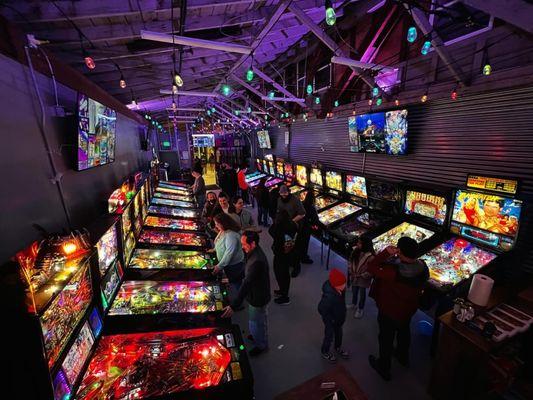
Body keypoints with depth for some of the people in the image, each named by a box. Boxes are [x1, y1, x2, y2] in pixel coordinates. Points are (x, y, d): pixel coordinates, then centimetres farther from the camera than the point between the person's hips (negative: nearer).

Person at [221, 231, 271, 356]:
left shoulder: (257, 261, -38)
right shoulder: (255, 253, -7)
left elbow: (246, 284, -39)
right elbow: (246, 272, 8)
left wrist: (234, 306, -37)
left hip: (257, 298, -8)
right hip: (258, 294, 8)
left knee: (256, 322, 17)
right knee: (260, 319, 31)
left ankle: (261, 345, 43)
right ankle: (259, 335, 57)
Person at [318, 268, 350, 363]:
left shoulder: (340, 290, -19)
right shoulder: (329, 296, -41)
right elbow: (321, 309, -30)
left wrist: (343, 313, 7)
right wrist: (330, 320, -19)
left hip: (339, 317, 7)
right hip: (331, 321, -7)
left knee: (339, 333, 29)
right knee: (329, 336, 18)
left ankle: (338, 348, 57)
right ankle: (325, 352, 46)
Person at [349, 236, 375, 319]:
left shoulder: (370, 256, -28)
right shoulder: (355, 251, -10)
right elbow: (351, 261, 4)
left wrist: (362, 275, -17)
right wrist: (351, 272, -2)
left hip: (363, 278, -5)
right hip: (354, 276, 5)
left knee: (362, 293, 16)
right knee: (354, 291, 25)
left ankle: (360, 309, 39)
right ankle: (354, 304, 51)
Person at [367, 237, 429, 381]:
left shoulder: (394, 272, -40)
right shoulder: (423, 267, -19)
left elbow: (371, 268, -31)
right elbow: (421, 285, 0)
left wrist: (386, 252, -31)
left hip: (389, 311, -6)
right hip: (409, 309, 6)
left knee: (386, 338, 18)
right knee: (404, 331, 33)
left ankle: (384, 368, 41)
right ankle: (403, 357, 60)